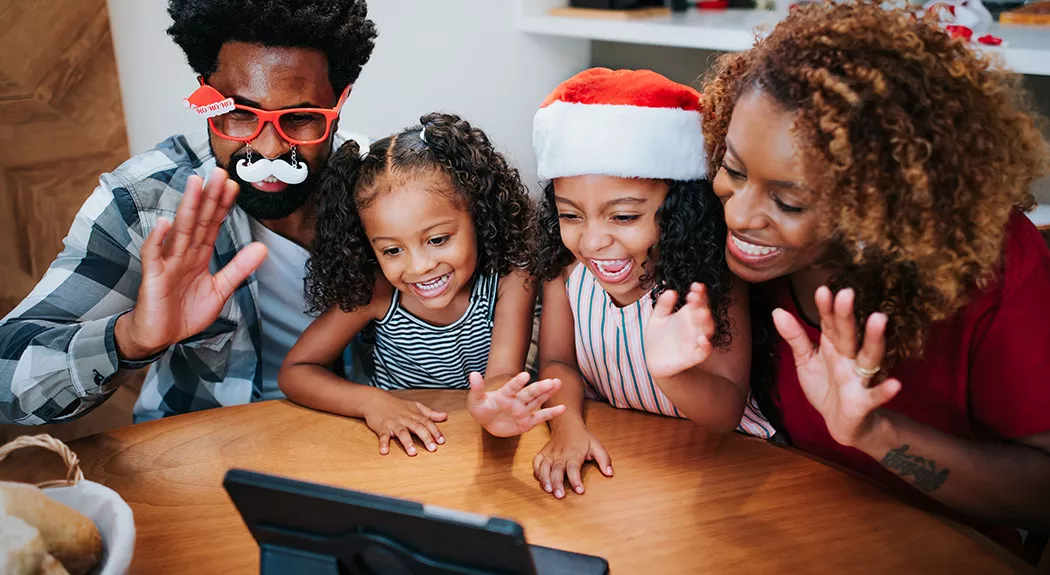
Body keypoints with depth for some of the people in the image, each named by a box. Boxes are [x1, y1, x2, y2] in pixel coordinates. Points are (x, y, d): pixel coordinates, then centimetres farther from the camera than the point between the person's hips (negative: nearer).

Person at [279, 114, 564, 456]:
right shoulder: (374, 291, -14)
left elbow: (504, 373, -26)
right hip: (399, 447, 2)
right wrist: (370, 401, -24)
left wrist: (493, 402, -51)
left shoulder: (509, 277, -16)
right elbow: (294, 372, -7)